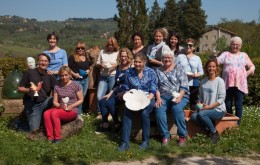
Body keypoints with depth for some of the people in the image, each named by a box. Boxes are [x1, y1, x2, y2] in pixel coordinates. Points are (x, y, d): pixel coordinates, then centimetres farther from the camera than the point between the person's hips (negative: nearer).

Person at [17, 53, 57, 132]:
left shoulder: (50, 75, 3)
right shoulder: (29, 72, -6)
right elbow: (19, 88, -4)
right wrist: (28, 90, -25)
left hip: (45, 102, 3)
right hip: (32, 104, -3)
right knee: (34, 129, -12)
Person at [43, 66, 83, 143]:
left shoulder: (76, 85, -1)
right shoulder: (57, 86, 9)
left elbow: (81, 100, 2)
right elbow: (55, 102, 8)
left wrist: (72, 106, -14)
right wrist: (60, 106, -13)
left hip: (72, 111, -4)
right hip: (60, 109, 4)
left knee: (54, 113, -31)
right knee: (46, 113, -26)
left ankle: (57, 138, -24)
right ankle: (50, 138, -27)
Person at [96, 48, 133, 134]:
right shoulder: (118, 67, 15)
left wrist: (124, 93, -19)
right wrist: (110, 93, 11)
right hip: (118, 92, 8)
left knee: (110, 103, -25)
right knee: (102, 102, -10)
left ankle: (117, 124, -6)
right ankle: (105, 125, -4)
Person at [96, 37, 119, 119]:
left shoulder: (118, 53, 0)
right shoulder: (102, 52, 10)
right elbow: (97, 63, 14)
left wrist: (116, 65, -18)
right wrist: (101, 65, -7)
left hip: (113, 77, -3)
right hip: (103, 77, 3)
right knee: (99, 96, -3)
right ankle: (99, 113, 12)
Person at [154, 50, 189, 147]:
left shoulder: (179, 69, 6)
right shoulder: (158, 71, 15)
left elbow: (184, 86, -3)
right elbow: (156, 87, 9)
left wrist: (179, 97, -18)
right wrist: (158, 98, -8)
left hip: (179, 96, -2)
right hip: (164, 96, 2)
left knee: (177, 109, -33)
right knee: (159, 109, -28)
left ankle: (182, 136, -20)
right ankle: (165, 136, -19)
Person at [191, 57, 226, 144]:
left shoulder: (219, 81, -7)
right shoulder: (203, 81, 9)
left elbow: (221, 99, -11)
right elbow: (201, 96, 17)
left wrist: (209, 106, -17)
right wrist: (200, 103, -5)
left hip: (218, 110, -5)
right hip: (206, 109, 5)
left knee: (201, 114, -30)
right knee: (193, 116, -23)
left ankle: (214, 133, -11)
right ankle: (211, 128, -8)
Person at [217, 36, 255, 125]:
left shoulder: (244, 55, 15)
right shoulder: (226, 54, 10)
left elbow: (252, 66, 22)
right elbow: (218, 60, -7)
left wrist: (250, 71, 2)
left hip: (240, 84, 1)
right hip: (228, 84, 0)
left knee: (239, 104, -1)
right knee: (227, 104, 4)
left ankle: (237, 124, 6)